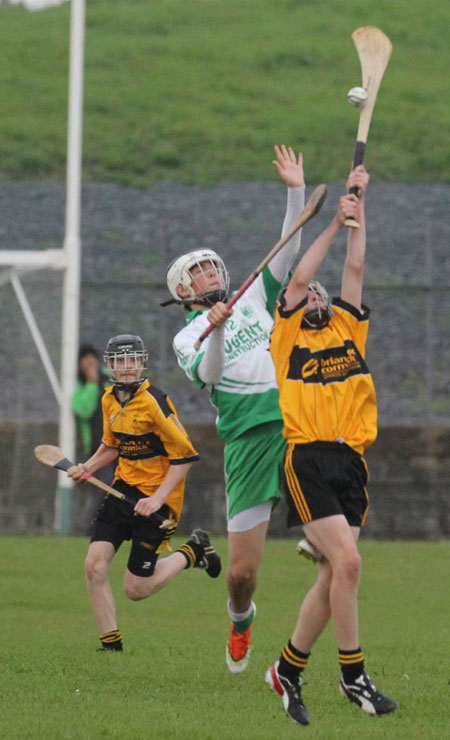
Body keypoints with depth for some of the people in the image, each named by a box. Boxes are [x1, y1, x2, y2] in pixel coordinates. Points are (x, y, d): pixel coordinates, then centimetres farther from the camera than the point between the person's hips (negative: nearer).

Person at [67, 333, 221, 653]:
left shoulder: (154, 402, -18)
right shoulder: (110, 400, 6)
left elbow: (185, 455, -16)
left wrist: (158, 498, -21)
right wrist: (88, 467, 5)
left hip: (156, 497, -7)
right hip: (124, 489, 7)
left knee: (136, 589, -3)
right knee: (94, 565, -10)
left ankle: (192, 552, 22)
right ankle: (111, 645, 2)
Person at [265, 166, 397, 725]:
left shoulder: (350, 328, 21)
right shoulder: (287, 335, 12)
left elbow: (355, 268, 18)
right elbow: (299, 278, 3)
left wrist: (359, 205, 16)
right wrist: (335, 222, 6)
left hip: (351, 463, 5)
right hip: (308, 461, -5)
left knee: (333, 575, 1)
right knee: (346, 560, -17)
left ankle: (288, 669, 15)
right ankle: (353, 674, -8)